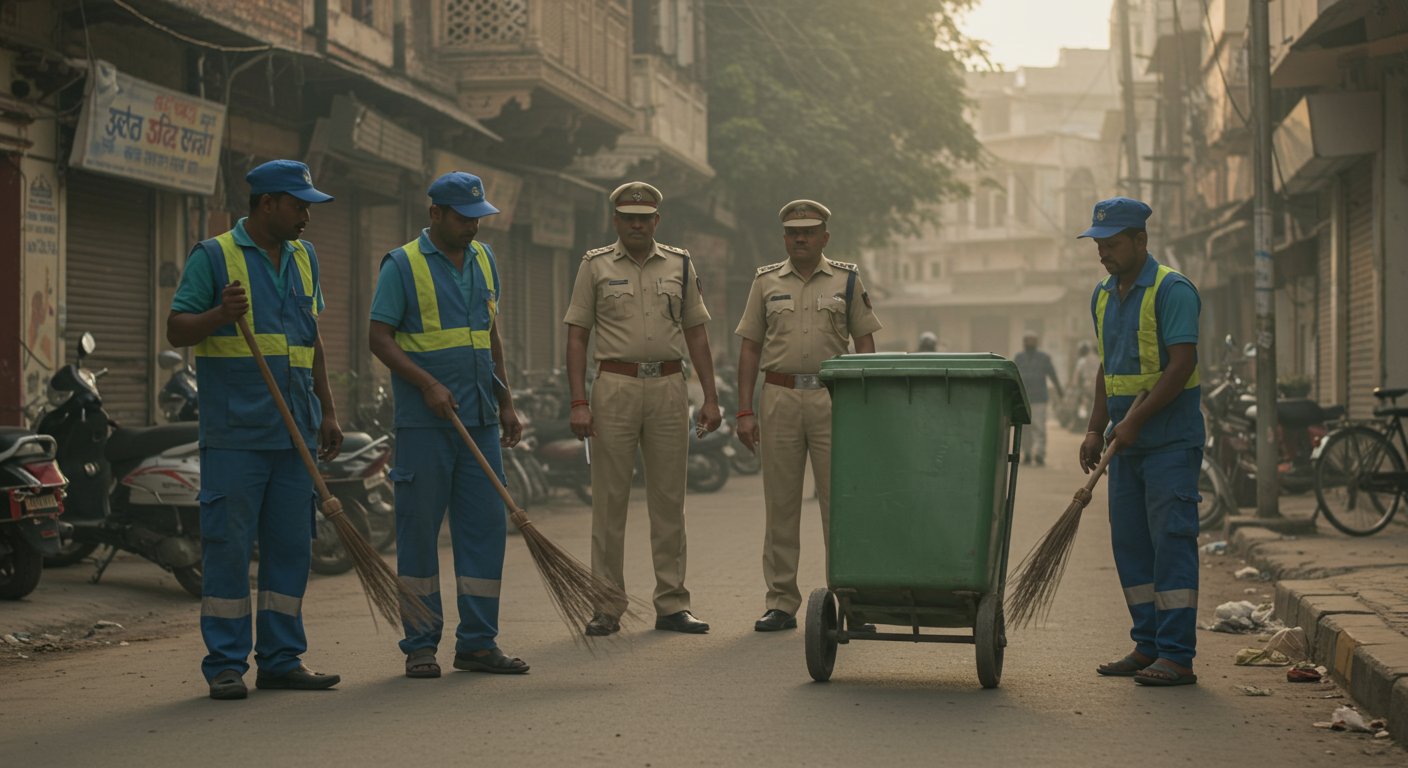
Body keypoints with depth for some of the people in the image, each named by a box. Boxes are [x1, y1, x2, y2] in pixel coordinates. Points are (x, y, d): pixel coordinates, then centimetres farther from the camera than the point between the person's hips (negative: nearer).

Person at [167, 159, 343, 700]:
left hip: (294, 431, 6)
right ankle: (225, 664, 1)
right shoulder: (214, 256, -1)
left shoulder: (304, 258, 17)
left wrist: (327, 412, 17)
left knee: (290, 545, 7)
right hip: (234, 432, -6)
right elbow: (177, 330, -4)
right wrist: (220, 315, -23)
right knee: (227, 544, -4)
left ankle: (281, 659, 14)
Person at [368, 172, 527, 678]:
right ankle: (420, 646, 8)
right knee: (418, 530, 0)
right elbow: (378, 338, -8)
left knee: (486, 528, 4)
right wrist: (428, 385, -18)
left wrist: (506, 404, 17)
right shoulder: (402, 265, -5)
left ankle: (478, 643, 10)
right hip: (424, 424, -6)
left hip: (480, 421, 6)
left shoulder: (483, 260, 14)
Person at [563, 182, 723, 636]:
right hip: (615, 386, -2)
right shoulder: (595, 266, 4)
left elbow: (696, 333, 13)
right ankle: (607, 607, 5)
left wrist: (710, 397, 6)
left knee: (669, 500, 5)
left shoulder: (679, 265, 11)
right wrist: (579, 403, -7)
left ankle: (672, 605, 11)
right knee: (609, 500, -1)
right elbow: (577, 337, 2)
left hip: (668, 387, 2)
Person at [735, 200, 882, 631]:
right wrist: (745, 411, 2)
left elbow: (864, 341, 7)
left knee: (839, 502, -2)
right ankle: (781, 603, 9)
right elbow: (750, 347, 9)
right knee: (780, 503, 4)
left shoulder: (847, 280, 7)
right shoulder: (766, 282, 10)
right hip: (780, 397, 1)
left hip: (832, 399, -1)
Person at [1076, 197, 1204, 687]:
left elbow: (1181, 364, -18)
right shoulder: (1103, 296, 14)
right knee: (1129, 542, 8)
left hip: (1170, 439, -8)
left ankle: (1177, 655, -8)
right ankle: (1148, 646, 15)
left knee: (1171, 540, -8)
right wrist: (1096, 430, 11)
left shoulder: (1171, 290, -11)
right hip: (1126, 443, 8)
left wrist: (1136, 418, -20)